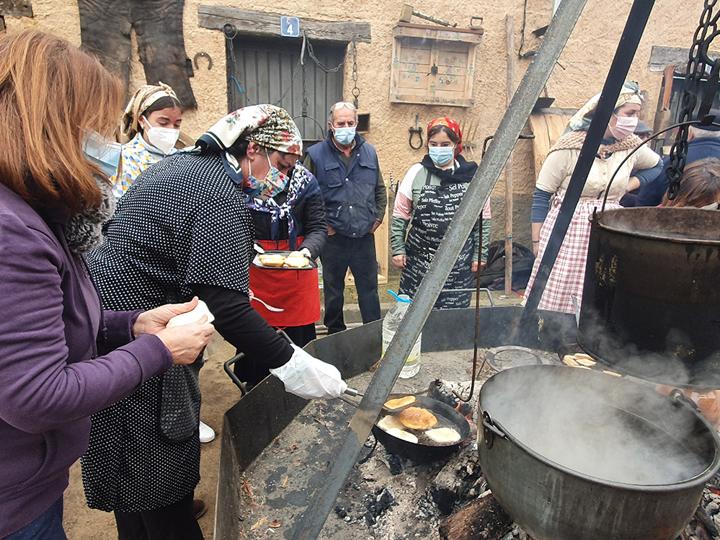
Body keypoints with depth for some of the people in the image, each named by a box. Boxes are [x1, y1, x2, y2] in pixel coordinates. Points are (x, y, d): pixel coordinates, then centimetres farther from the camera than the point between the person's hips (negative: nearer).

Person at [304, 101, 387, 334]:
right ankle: (335, 335, 30)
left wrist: (377, 218, 7)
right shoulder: (316, 154, -5)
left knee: (369, 290, 10)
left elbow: (380, 190, 17)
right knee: (333, 291, 13)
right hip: (333, 237, -2)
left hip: (364, 237, 3)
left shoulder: (369, 152, 8)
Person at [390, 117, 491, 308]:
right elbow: (399, 216, 6)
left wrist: (480, 254, 4)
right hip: (418, 262, 0)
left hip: (459, 265, 0)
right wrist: (398, 249, 2)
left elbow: (483, 220, 6)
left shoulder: (472, 176, 1)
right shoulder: (416, 172, 2)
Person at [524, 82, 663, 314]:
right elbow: (541, 196, -7)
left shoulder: (631, 146, 4)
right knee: (557, 300, -2)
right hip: (567, 232, -4)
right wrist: (537, 242, -6)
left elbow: (659, 166, 26)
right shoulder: (570, 146, -11)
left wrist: (632, 183, 6)